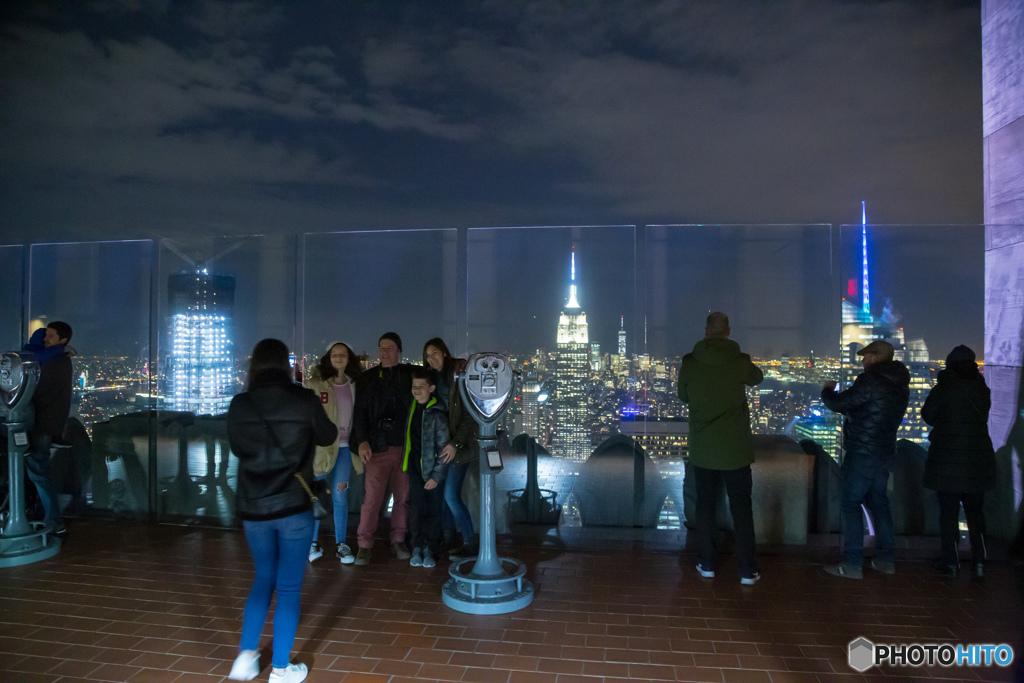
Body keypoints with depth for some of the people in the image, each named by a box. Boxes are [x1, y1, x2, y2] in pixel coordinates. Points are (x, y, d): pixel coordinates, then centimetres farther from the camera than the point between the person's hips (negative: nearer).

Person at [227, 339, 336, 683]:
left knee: (264, 579, 23)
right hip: (294, 507, -3)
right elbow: (327, 436, 6)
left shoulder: (239, 405, -4)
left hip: (253, 508, 3)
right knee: (288, 588, 9)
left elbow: (236, 448, 12)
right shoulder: (304, 400, -11)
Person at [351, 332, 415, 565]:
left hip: (405, 444, 1)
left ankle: (398, 541, 20)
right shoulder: (367, 378, 9)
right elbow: (360, 412, 5)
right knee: (372, 496, -4)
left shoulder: (410, 374, 9)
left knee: (403, 495, 6)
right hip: (378, 445, -1)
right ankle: (364, 545, 8)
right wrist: (362, 441, -5)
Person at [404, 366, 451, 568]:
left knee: (433, 511, 4)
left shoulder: (437, 414, -15)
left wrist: (436, 476, -13)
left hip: (432, 471, -4)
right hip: (415, 468, 5)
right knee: (416, 510, 8)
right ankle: (417, 548, 21)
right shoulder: (412, 407, 3)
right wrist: (405, 464, 13)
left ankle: (430, 550, 18)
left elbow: (444, 448, -13)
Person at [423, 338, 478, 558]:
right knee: (443, 492, 6)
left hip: (460, 441, -6)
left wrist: (456, 443, -17)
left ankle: (470, 544, 6)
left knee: (451, 494, -8)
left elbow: (469, 412, -13)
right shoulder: (433, 377, 10)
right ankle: (447, 541, 20)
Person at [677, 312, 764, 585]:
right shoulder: (741, 362, -9)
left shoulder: (689, 363, -7)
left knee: (705, 504, 13)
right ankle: (748, 570, 14)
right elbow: (757, 378, 14)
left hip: (702, 449, 1)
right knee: (741, 507, 10)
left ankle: (707, 564, 20)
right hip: (735, 448, -1)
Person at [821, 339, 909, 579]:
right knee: (878, 502, 18)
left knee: (850, 504, -2)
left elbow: (840, 403, -17)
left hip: (862, 453, -9)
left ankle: (852, 564, -1)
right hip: (885, 452, 9)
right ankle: (885, 559, 24)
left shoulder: (870, 380, -18)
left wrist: (827, 391, 3)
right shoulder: (900, 385, 11)